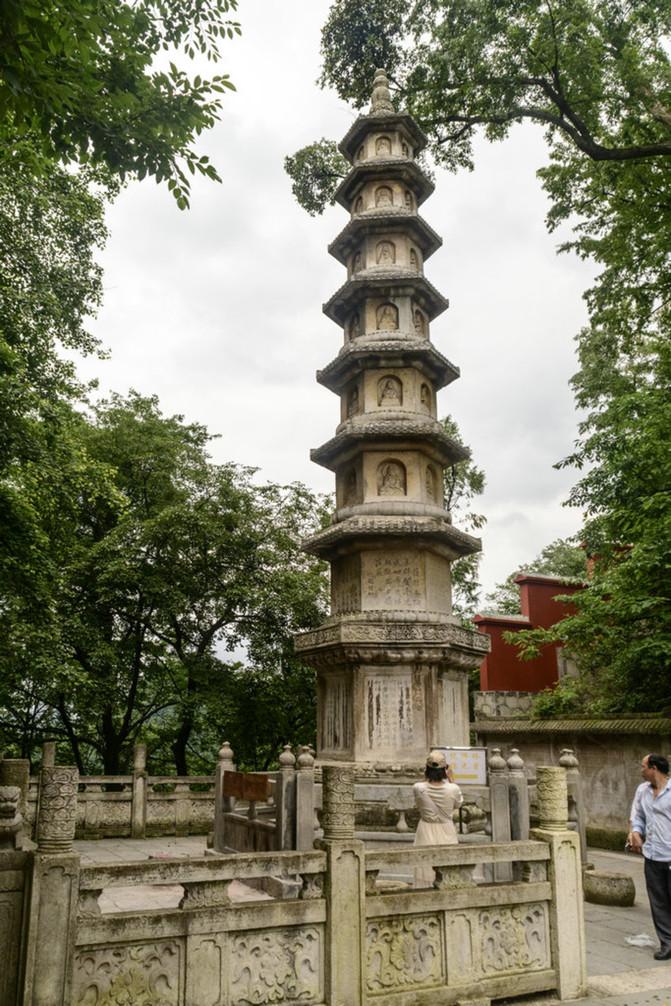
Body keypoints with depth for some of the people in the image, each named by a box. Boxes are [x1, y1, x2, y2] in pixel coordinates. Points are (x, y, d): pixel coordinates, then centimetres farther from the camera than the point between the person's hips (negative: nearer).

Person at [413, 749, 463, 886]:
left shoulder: (418, 788, -17)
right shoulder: (452, 789, -18)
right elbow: (459, 803, 5)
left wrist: (426, 780, 5)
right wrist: (451, 780, 7)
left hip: (426, 835, 0)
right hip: (446, 834, 0)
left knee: (426, 875, 10)